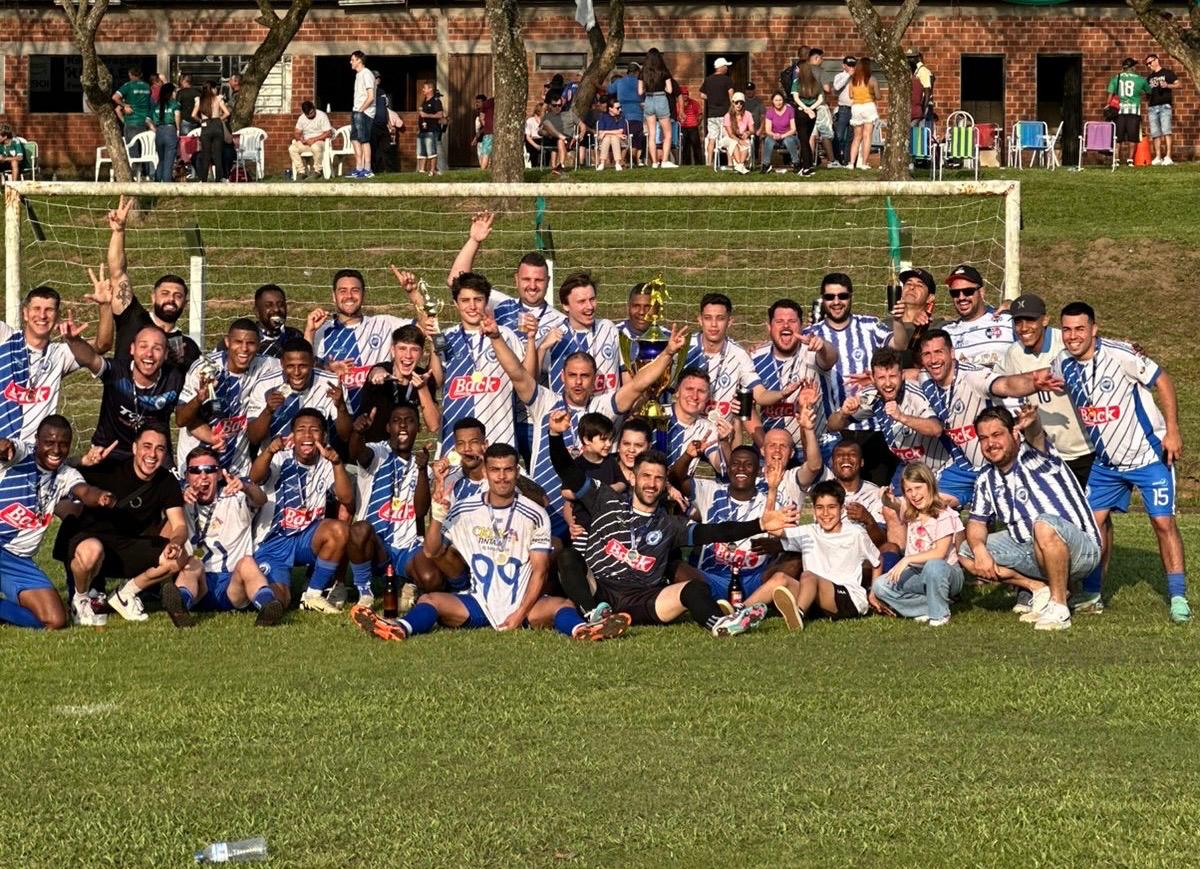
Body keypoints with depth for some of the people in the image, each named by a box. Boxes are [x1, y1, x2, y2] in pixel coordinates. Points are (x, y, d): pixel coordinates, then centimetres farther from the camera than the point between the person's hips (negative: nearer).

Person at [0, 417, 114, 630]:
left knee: (56, 621, -6)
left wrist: (101, 497, -38)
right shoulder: (21, 454, -5)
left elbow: (84, 491, -13)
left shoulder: (66, 475, 7)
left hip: (20, 561, 5)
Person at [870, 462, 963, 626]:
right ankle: (930, 607, -16)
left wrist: (908, 559, -26)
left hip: (944, 572, -6)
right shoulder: (909, 516, 12)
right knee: (880, 586, -19)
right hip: (916, 575, 6)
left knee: (933, 566, -42)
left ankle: (939, 614, -19)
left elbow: (940, 552, -19)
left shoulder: (944, 515, -10)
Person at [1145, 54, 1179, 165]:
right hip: (1153, 106, 6)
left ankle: (1168, 157, -16)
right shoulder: (1149, 77, 21)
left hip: (1165, 106, -6)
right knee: (1155, 133, 3)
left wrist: (1167, 85, -18)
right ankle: (1158, 157, 6)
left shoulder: (1167, 73, 4)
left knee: (1166, 131, -13)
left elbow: (1179, 84, -3)